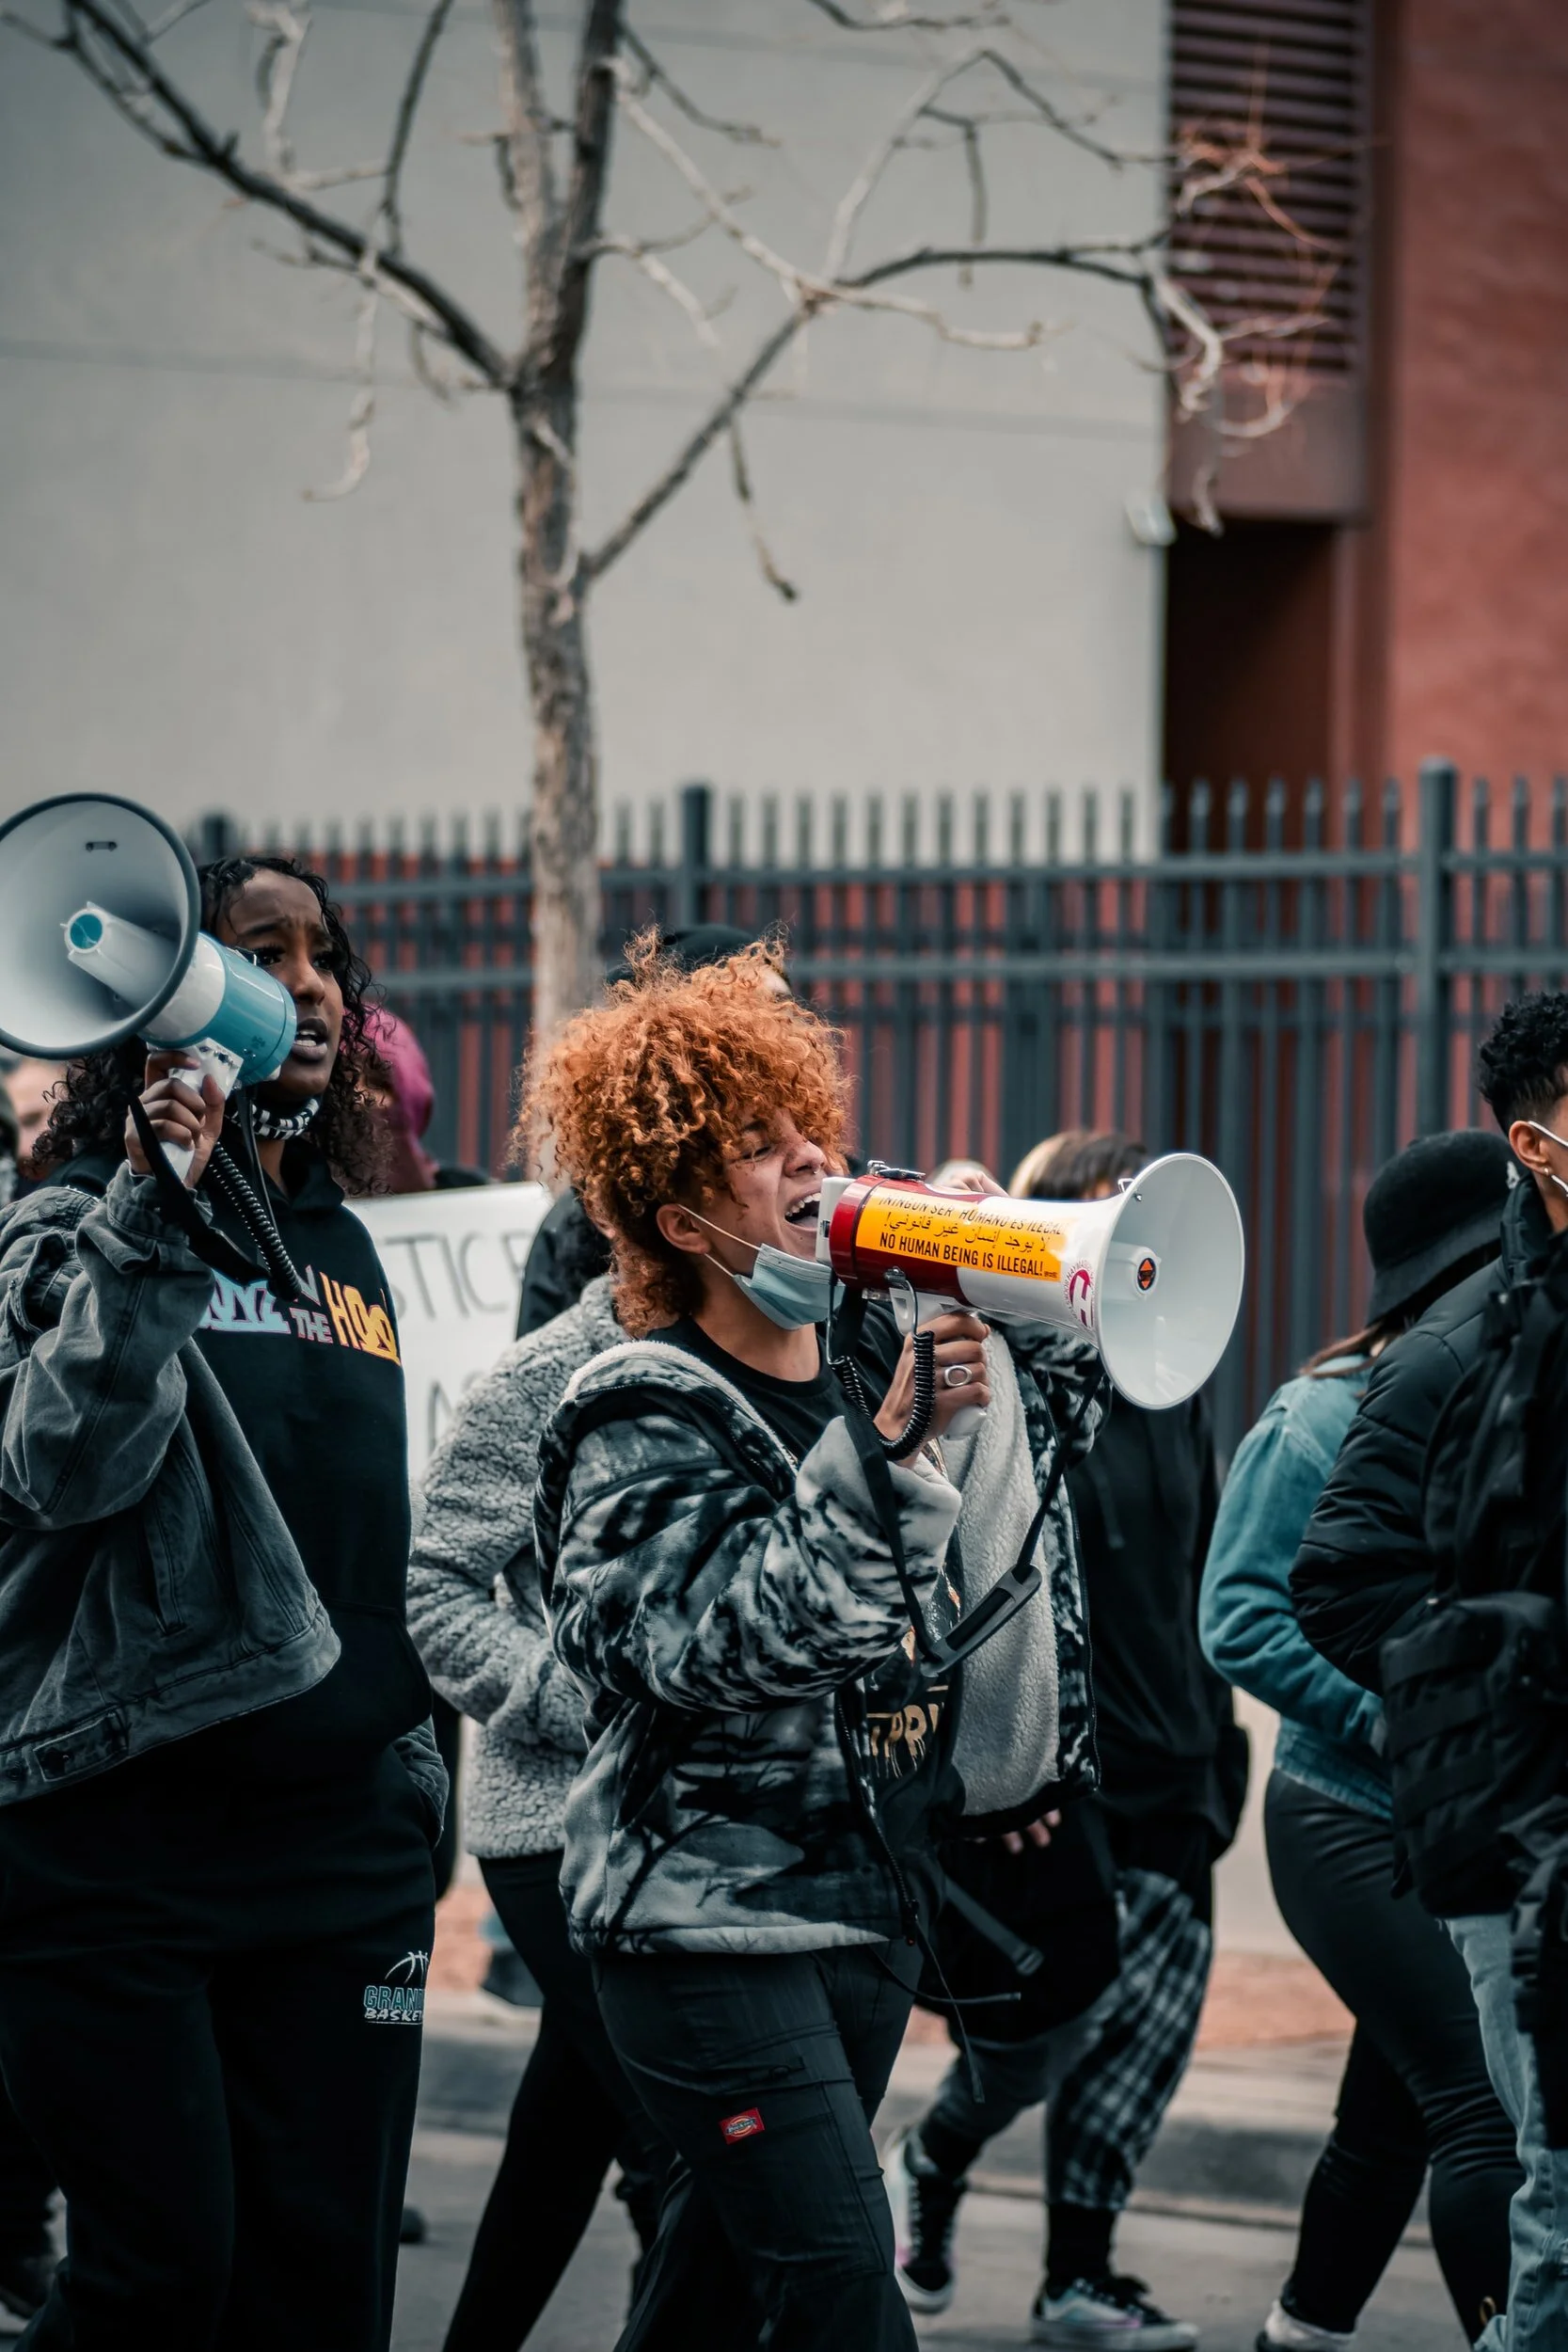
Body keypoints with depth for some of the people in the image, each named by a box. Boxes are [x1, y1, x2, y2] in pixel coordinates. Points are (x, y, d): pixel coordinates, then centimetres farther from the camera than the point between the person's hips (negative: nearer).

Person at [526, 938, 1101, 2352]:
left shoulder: (875, 1378, 12)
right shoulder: (649, 1418, -10)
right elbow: (724, 1642, -25)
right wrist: (882, 1453, -28)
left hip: (872, 1903, 7)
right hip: (707, 1910, -7)